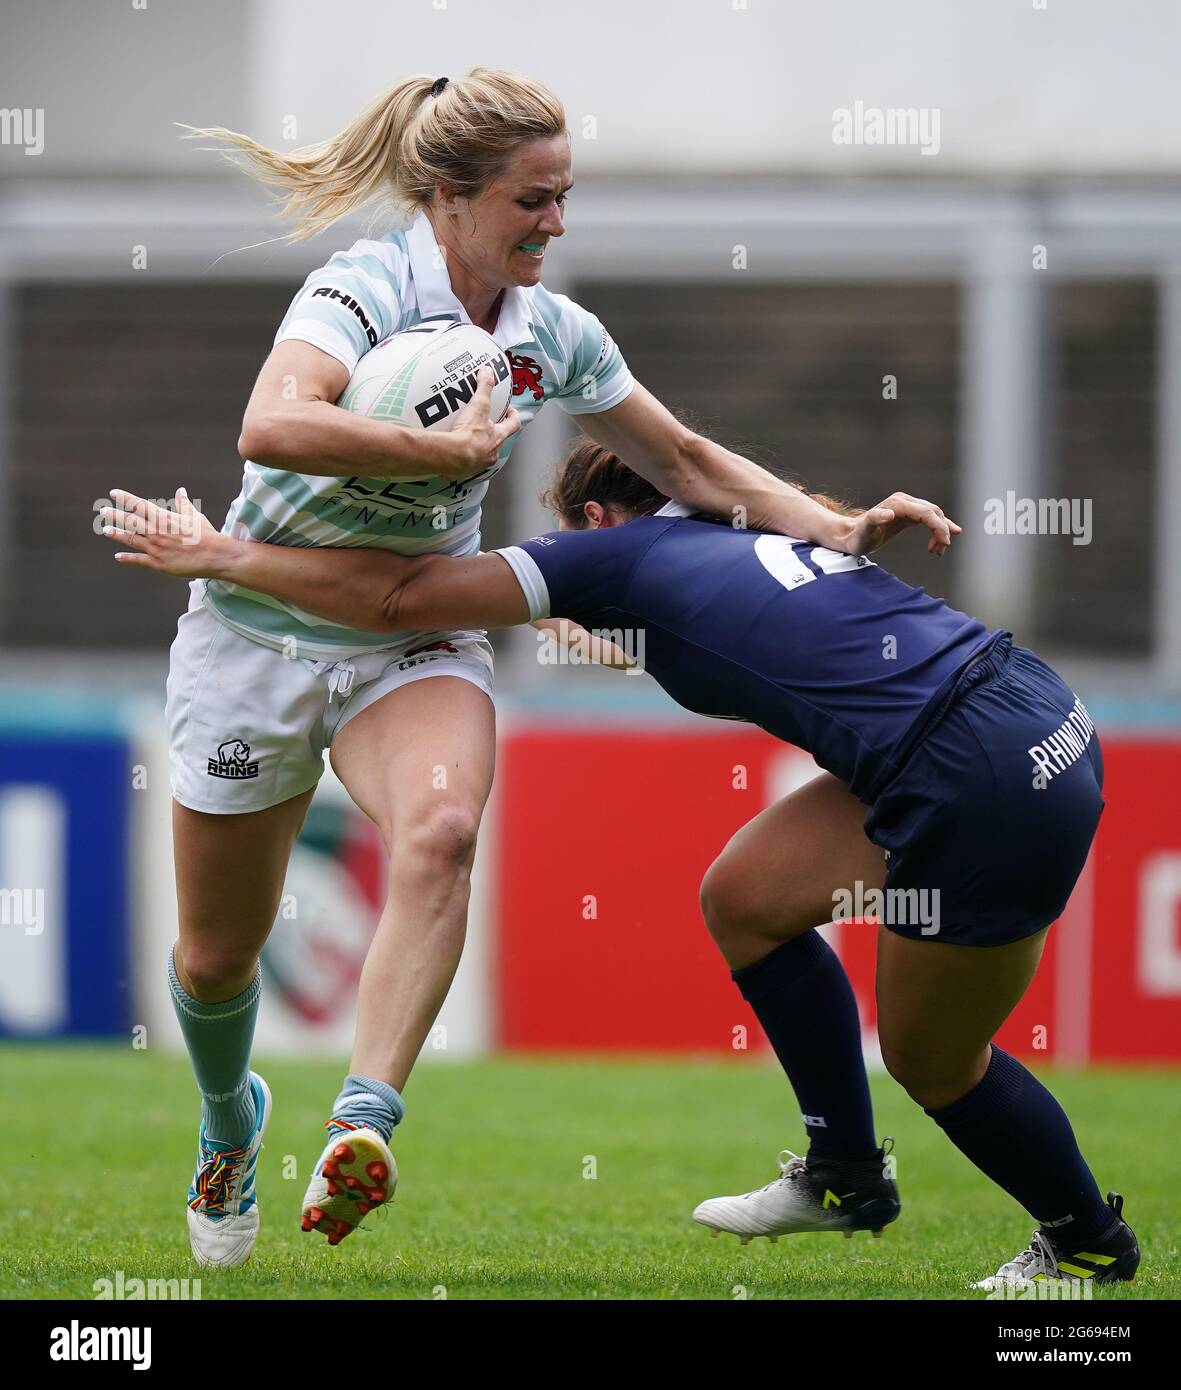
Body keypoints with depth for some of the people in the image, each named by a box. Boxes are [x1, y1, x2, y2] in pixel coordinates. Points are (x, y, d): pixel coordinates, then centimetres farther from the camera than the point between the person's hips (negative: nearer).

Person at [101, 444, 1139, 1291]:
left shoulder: (620, 552, 1)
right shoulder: (756, 532, 20)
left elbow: (396, 598, 2)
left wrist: (217, 554, 11)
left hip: (989, 789, -8)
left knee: (934, 1059, 14)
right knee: (744, 898, 20)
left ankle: (1089, 1240, 34)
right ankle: (846, 1173, 33)